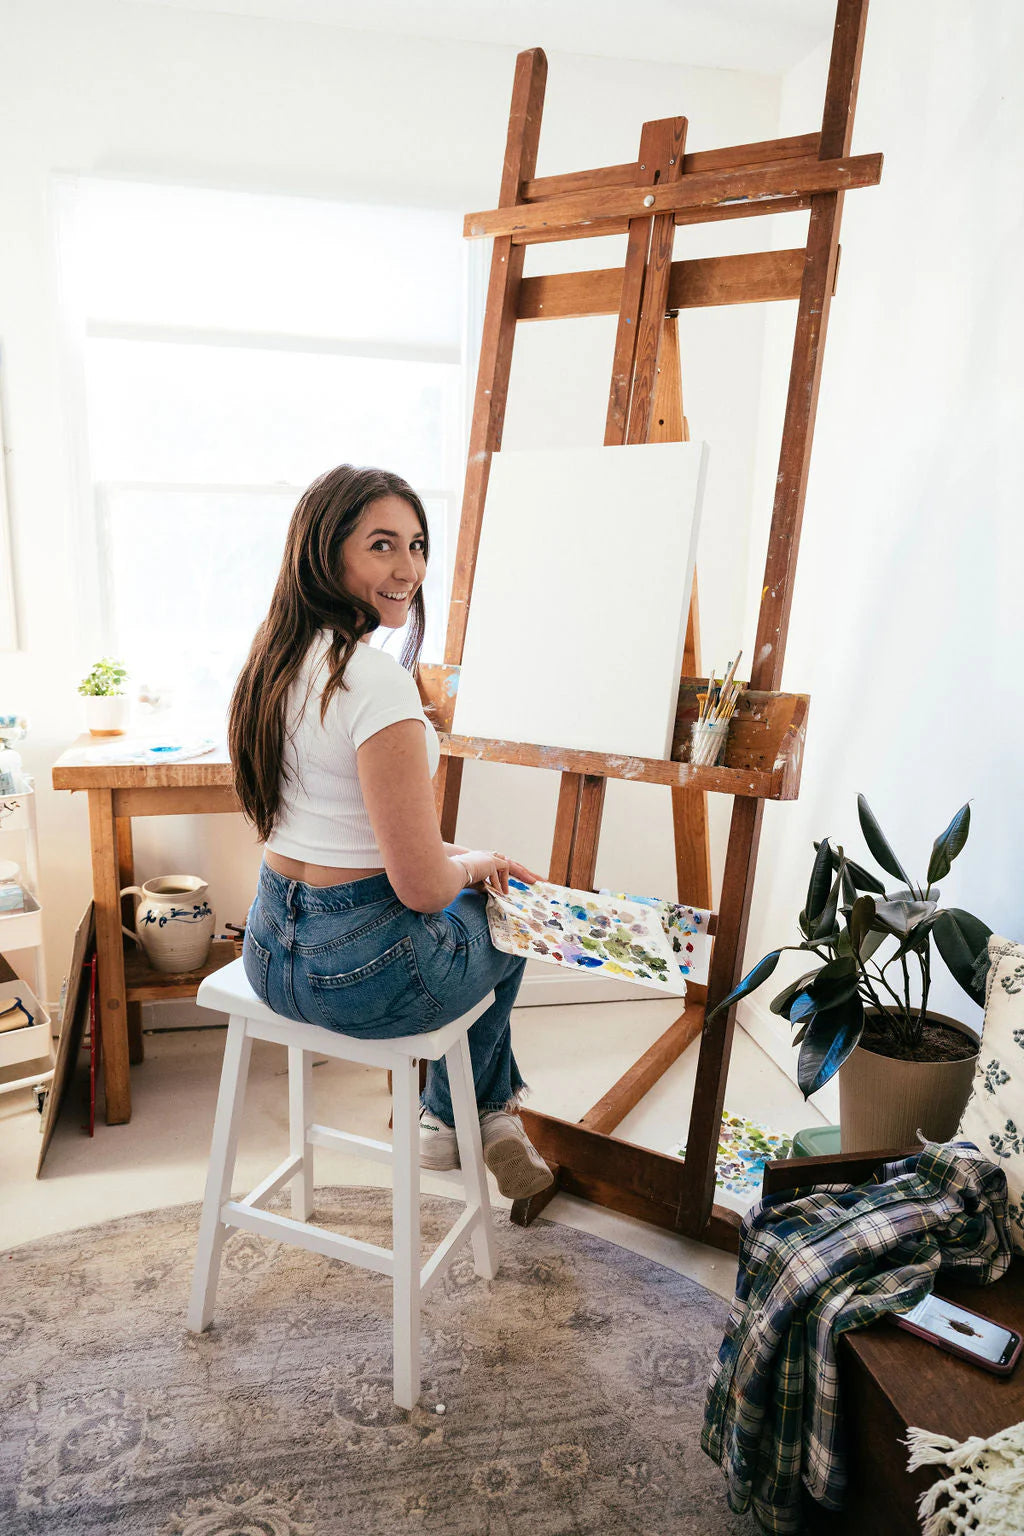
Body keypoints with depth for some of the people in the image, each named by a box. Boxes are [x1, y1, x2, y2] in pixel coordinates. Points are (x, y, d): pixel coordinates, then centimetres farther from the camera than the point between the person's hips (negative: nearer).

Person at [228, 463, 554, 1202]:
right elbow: (422, 888, -23)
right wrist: (475, 864, -1)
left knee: (478, 894, 31)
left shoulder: (278, 661, 3)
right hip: (359, 972, -8)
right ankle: (448, 1121, 42)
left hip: (270, 946, 8)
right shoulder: (379, 682, -26)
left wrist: (460, 856, 11)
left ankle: (490, 1112, 41)